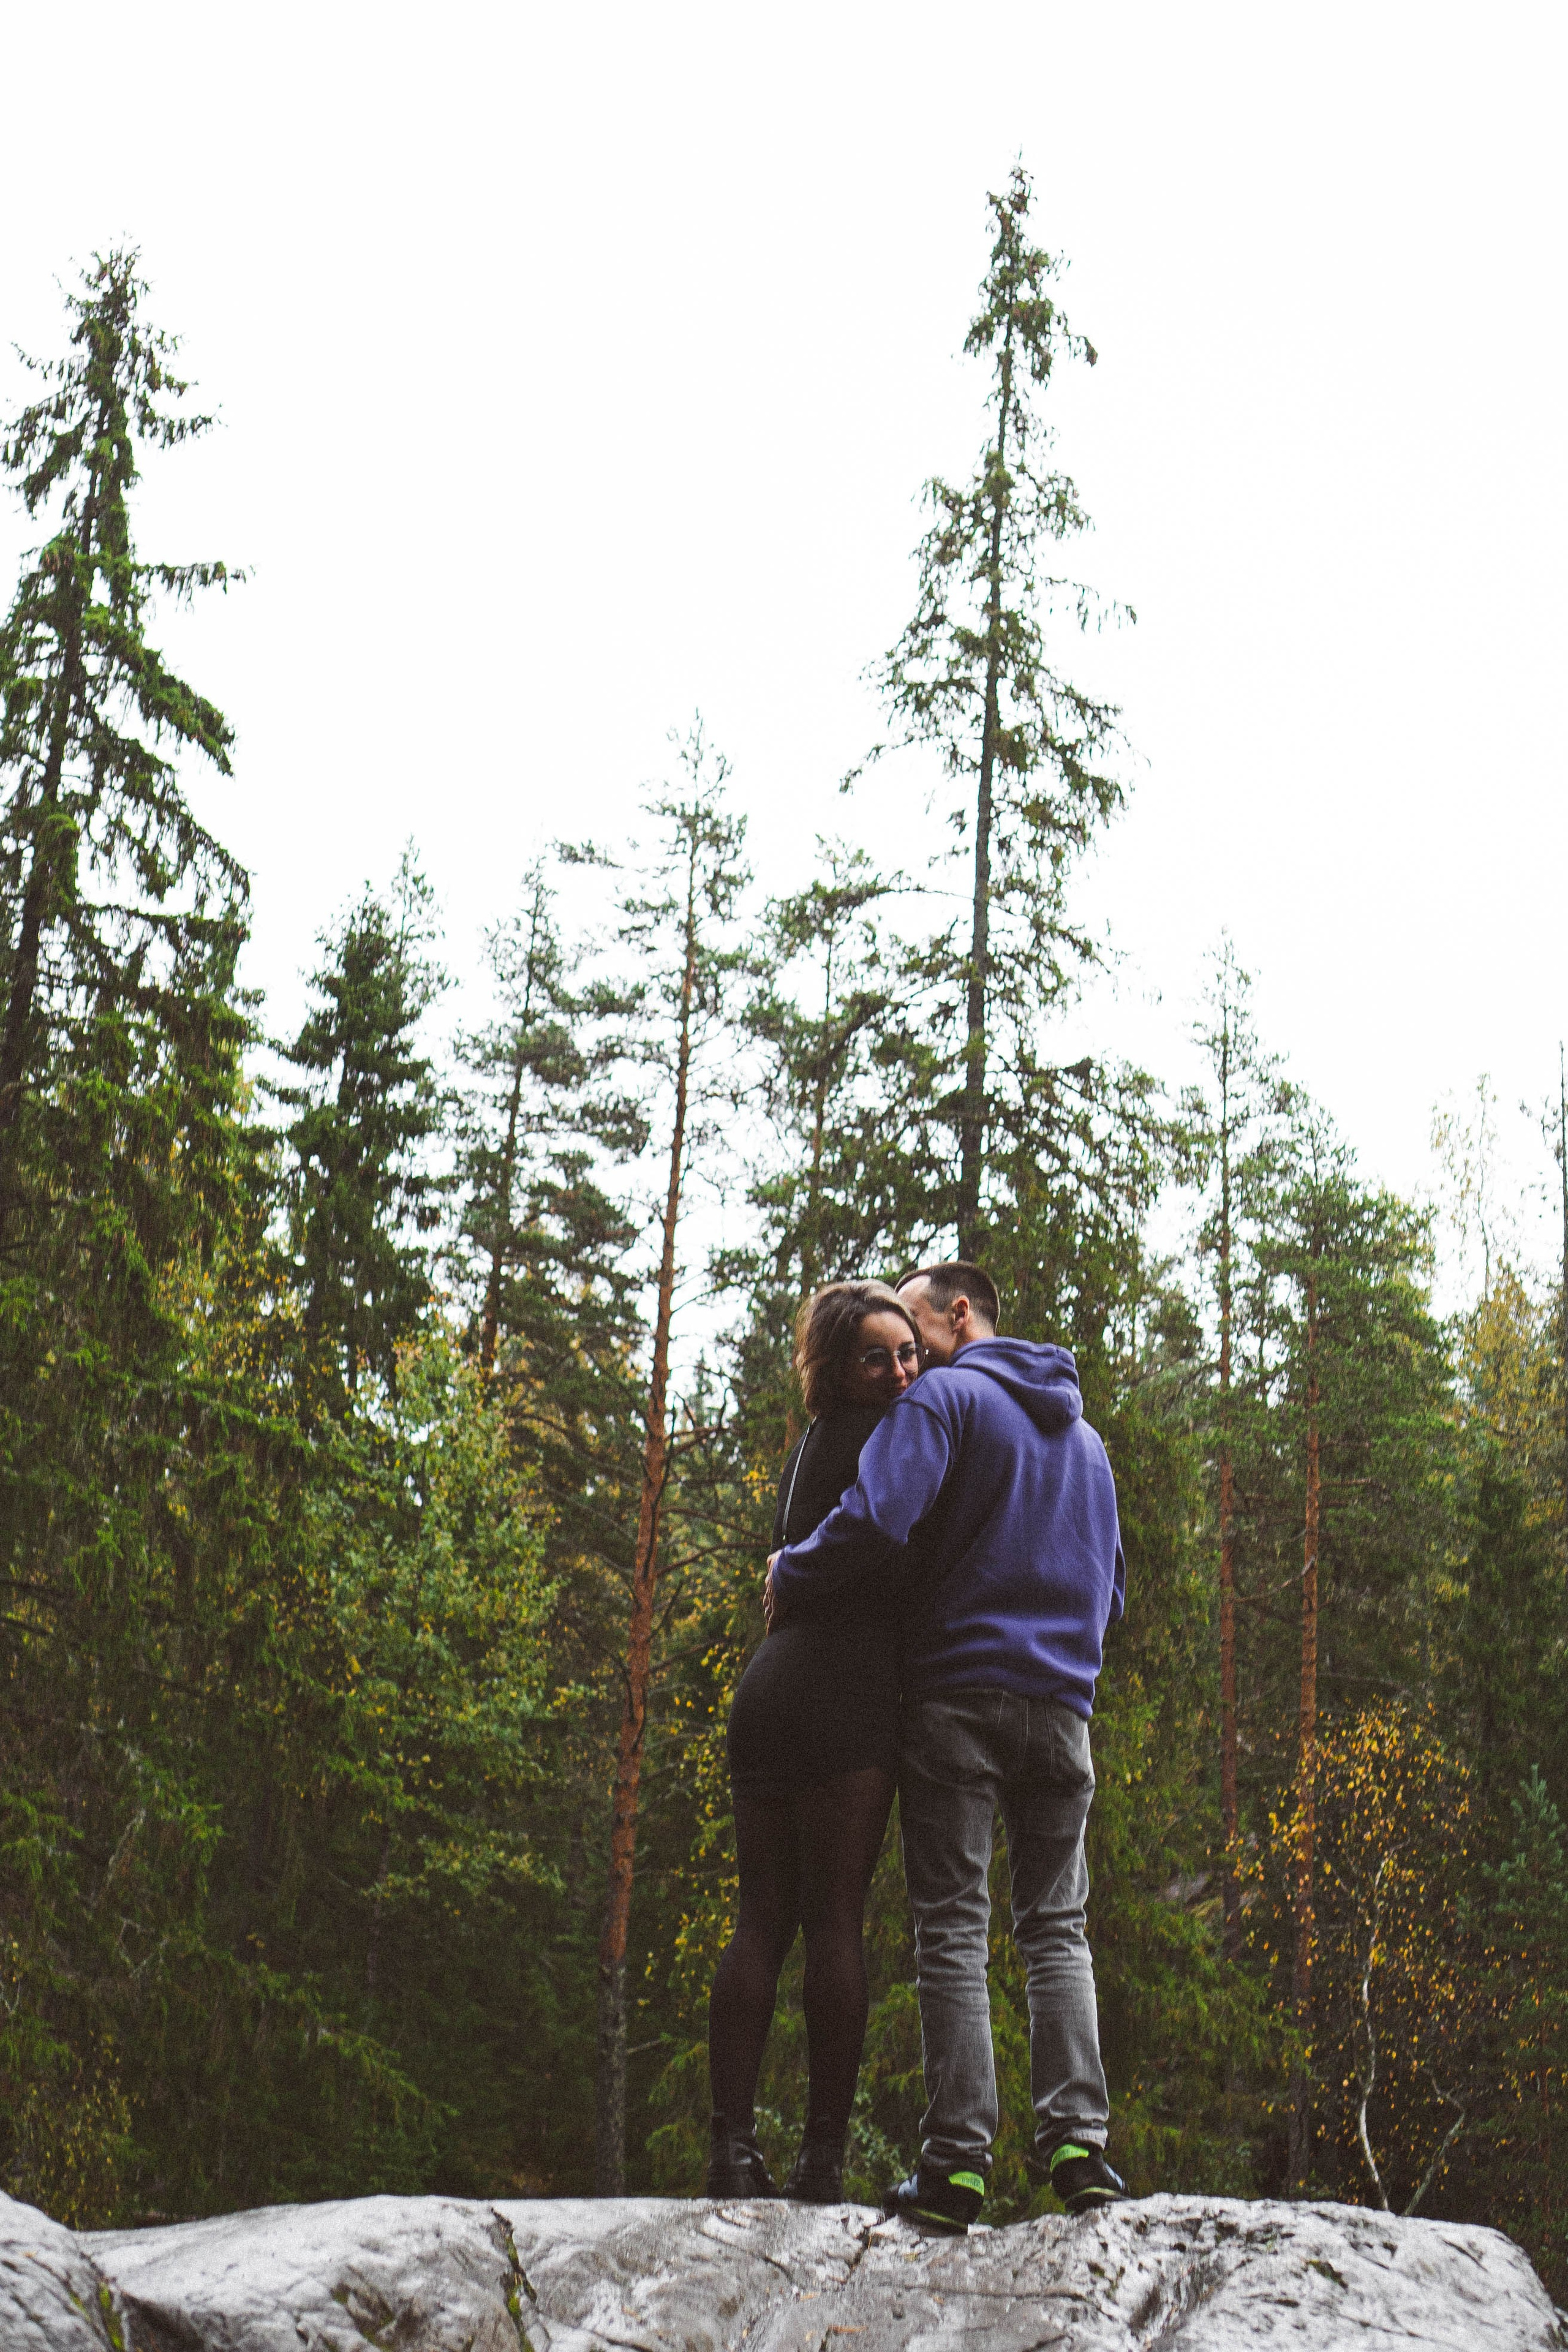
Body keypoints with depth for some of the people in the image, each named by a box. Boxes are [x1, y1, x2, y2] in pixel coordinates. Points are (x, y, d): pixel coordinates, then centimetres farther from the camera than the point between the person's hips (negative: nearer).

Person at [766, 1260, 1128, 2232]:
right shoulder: (1086, 1435, 22)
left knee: (953, 1930, -2)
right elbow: (1110, 1590, 26)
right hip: (1062, 1706, 5)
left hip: (958, 1700, -5)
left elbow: (876, 1520, -19)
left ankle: (958, 2160, -5)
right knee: (1058, 1930, 10)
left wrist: (791, 1578, -4)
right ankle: (1078, 2138, -2)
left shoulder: (945, 1398, -3)